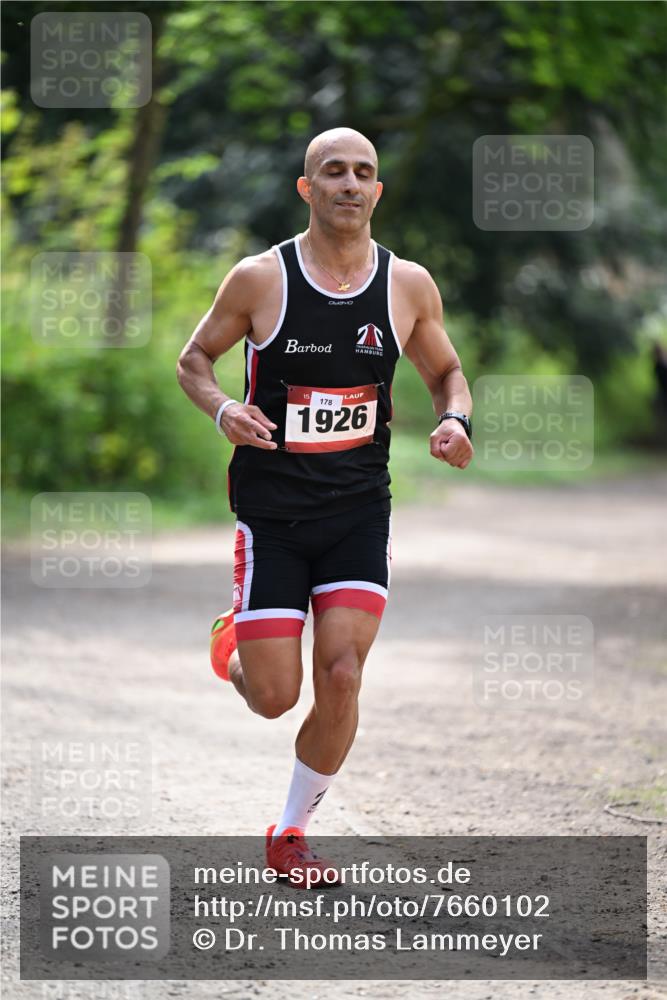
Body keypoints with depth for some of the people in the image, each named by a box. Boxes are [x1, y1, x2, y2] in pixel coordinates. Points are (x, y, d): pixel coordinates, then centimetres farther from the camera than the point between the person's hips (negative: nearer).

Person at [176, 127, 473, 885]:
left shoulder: (409, 285, 0)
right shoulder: (259, 279, -8)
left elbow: (446, 373, 15)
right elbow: (193, 360, 5)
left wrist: (454, 420, -8)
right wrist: (224, 412, -16)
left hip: (358, 510, 2)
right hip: (271, 511, -2)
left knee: (341, 678, -10)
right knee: (274, 698, -4)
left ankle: (291, 834, 12)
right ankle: (233, 646, 35)